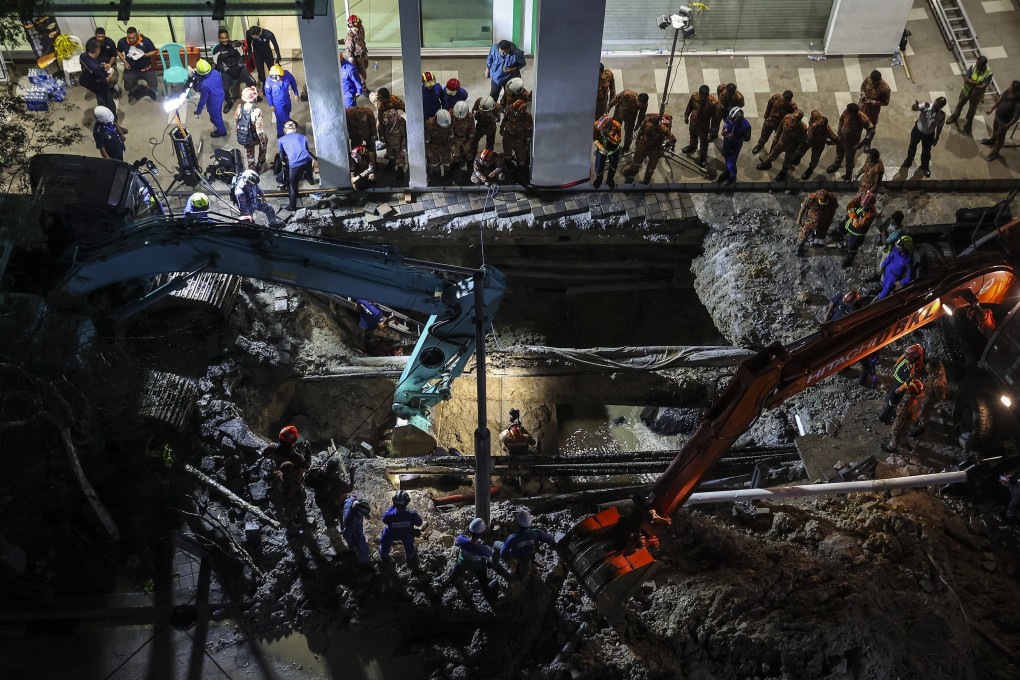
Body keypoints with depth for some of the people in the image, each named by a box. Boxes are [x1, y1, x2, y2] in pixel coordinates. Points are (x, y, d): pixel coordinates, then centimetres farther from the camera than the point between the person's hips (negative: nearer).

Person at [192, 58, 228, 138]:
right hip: (220, 96, 7)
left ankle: (221, 131, 49)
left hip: (213, 103, -7)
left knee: (215, 116, 24)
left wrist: (198, 110, -11)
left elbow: (203, 99, -27)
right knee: (218, 112, 36)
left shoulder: (204, 85, -41)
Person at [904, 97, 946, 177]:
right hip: (917, 130, 0)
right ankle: (908, 161, 56)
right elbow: (913, 108, -42)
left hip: (929, 135, 0)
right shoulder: (926, 106, -28)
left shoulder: (941, 115, -24)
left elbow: (939, 127, -8)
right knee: (912, 146, 25)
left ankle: (924, 167, 50)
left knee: (926, 151, 20)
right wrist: (915, 106, -66)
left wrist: (936, 138, 1)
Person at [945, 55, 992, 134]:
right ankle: (954, 117, 55)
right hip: (966, 91, 2)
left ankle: (967, 126, 44)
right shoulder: (973, 67, -23)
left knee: (971, 111, 19)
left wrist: (970, 82, -30)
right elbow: (966, 80, -25)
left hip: (976, 95, -2)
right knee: (960, 104, 26)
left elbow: (983, 87, -31)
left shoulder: (988, 74, -30)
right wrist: (977, 83, -38)